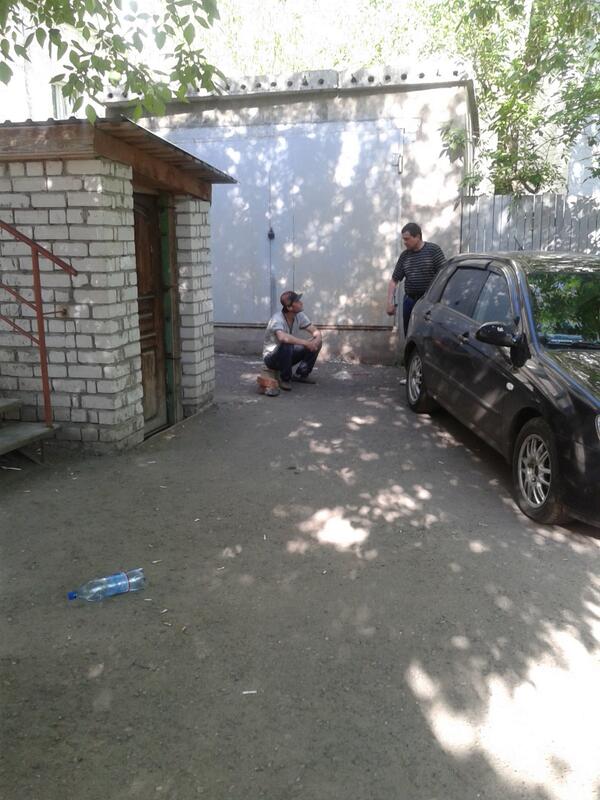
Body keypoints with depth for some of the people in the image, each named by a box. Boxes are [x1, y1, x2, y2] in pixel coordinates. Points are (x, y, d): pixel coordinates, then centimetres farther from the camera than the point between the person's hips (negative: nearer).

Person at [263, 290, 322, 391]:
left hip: (288, 354, 7)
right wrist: (305, 342, -45)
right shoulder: (277, 319, -30)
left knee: (316, 343, -9)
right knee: (287, 345, -39)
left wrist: (317, 339, -31)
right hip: (272, 357, -7)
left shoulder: (299, 316, -9)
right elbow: (282, 337, -50)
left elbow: (315, 331, -7)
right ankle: (285, 379, -15)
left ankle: (301, 374, 4)